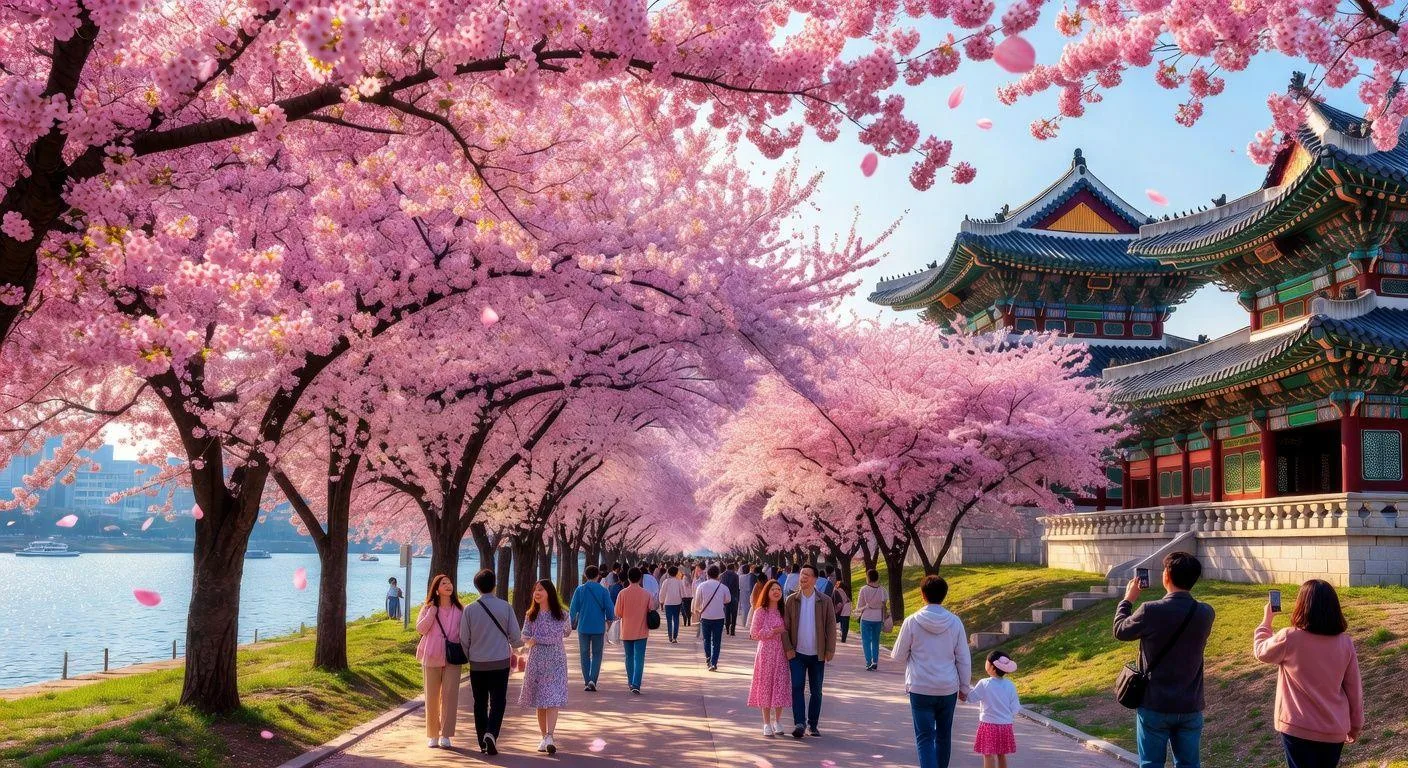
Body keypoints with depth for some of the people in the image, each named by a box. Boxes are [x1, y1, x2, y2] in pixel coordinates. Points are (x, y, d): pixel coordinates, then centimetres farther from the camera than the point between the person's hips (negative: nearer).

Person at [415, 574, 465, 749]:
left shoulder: (459, 610, 7)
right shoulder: (429, 608, 3)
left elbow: (464, 632, 13)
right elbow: (420, 628, -7)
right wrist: (432, 611, -14)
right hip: (432, 657, -1)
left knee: (449, 695, -5)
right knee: (432, 697, 4)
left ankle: (446, 735, 0)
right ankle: (432, 735, 14)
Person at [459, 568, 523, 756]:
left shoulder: (470, 610, -6)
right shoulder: (505, 607, -7)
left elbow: (464, 640, 0)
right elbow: (516, 638, -4)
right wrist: (515, 645, 19)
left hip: (477, 663, 1)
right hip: (500, 662, -1)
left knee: (480, 703, 12)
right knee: (498, 701, 5)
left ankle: (482, 742, 16)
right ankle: (491, 733, -17)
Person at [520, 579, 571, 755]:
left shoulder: (561, 614, -1)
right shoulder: (531, 615, 7)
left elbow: (562, 633, -10)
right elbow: (525, 637, -1)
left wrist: (536, 639, -9)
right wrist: (548, 638, -16)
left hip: (555, 661, -3)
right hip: (536, 660, 3)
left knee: (552, 700, -10)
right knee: (539, 702, 2)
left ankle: (549, 737, -14)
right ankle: (545, 737, 4)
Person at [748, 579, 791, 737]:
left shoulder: (783, 611, 9)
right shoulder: (760, 611, -4)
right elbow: (754, 633, -8)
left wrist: (783, 631, -5)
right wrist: (773, 632, -14)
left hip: (781, 653, 4)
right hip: (766, 652, -4)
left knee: (781, 685, 2)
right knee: (765, 685, -1)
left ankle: (777, 721, 15)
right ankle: (767, 723, 8)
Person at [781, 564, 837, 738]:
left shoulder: (825, 601, 0)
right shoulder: (791, 600, 1)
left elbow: (831, 627, 1)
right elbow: (785, 626, 1)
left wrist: (830, 650, -4)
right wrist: (788, 648, -6)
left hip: (817, 654, 0)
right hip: (797, 653, 0)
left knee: (816, 691, 8)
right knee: (797, 687, -8)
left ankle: (813, 724, 18)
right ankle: (799, 723, -8)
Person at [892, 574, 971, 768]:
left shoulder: (912, 622, -10)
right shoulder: (955, 622, -4)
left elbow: (898, 655, -2)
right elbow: (964, 659, 2)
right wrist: (964, 687, 13)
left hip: (920, 688, -3)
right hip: (948, 688, 3)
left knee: (924, 737, -1)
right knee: (944, 735, 19)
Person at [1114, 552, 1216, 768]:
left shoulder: (1150, 611, -18)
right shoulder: (1205, 613, -7)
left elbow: (1120, 631, 0)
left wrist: (1128, 599, 14)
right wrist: (1174, 598, 18)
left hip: (1154, 706, -3)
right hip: (1190, 707, 3)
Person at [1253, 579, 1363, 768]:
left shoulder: (1289, 639, -16)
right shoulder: (1345, 643, -6)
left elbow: (1260, 651, 4)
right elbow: (1354, 688, 2)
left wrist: (1267, 619, 17)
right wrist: (1356, 724, 15)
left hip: (1298, 729, -3)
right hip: (1335, 730, 3)